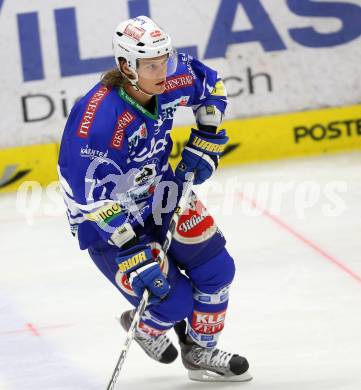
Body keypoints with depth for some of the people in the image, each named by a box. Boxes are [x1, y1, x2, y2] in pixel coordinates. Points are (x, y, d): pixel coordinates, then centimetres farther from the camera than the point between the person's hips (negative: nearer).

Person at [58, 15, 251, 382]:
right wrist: (135, 254, -33)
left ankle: (200, 352, 27)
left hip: (158, 192, 7)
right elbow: (94, 198, -33)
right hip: (106, 217, -7)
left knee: (216, 267, 4)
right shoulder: (99, 118, -36)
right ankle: (144, 326, 28)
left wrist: (205, 142, 3)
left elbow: (210, 86, 9)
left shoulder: (171, 81, -16)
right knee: (174, 301, -9)